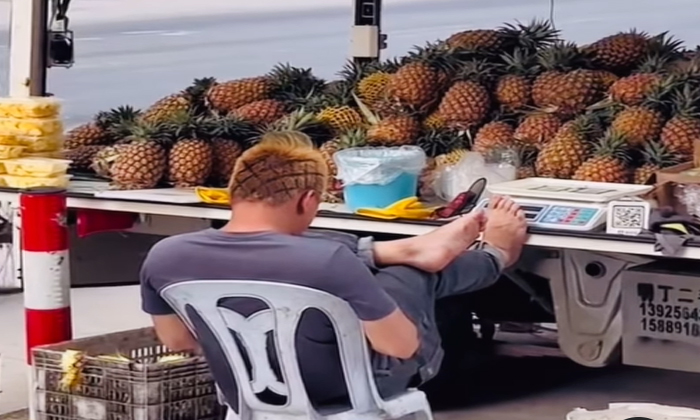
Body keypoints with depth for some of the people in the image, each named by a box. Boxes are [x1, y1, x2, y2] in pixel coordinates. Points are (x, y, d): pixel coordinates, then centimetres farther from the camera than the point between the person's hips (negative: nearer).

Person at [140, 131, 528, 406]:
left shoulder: (164, 258, -21)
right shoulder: (326, 262, -35)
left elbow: (175, 340, 0)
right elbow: (402, 345, -20)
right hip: (349, 387, -3)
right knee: (417, 271, 21)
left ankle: (411, 248, 34)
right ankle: (494, 256, 50)